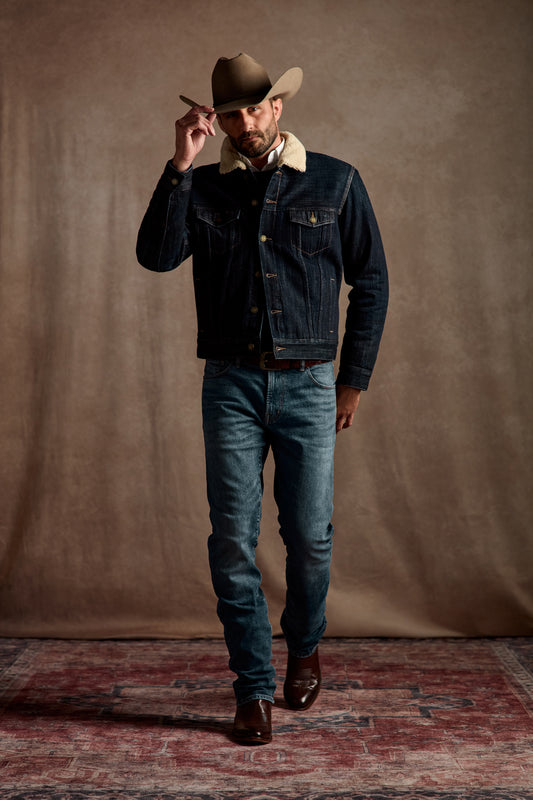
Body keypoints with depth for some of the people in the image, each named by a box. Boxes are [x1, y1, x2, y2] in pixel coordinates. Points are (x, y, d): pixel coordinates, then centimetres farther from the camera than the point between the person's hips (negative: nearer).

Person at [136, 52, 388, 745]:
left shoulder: (336, 183, 6)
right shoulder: (201, 188, 8)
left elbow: (371, 284, 9)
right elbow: (156, 254, -9)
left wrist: (355, 378, 6)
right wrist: (181, 164, -11)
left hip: (308, 384, 0)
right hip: (231, 383, 1)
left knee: (309, 536, 3)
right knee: (233, 539, -2)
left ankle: (304, 647, 33)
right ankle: (255, 687, 12)